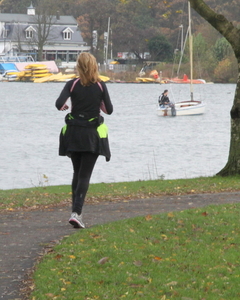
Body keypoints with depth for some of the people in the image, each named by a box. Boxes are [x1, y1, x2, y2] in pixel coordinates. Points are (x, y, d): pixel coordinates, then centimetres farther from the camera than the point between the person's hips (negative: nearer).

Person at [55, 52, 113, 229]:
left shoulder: (72, 85, -4)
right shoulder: (100, 86, -3)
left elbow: (59, 104, -16)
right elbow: (109, 110, -2)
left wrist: (64, 107, 7)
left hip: (73, 133, 1)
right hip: (92, 134, -1)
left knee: (77, 173, 18)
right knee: (85, 175, -2)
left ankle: (76, 208, 19)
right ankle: (76, 212, -17)